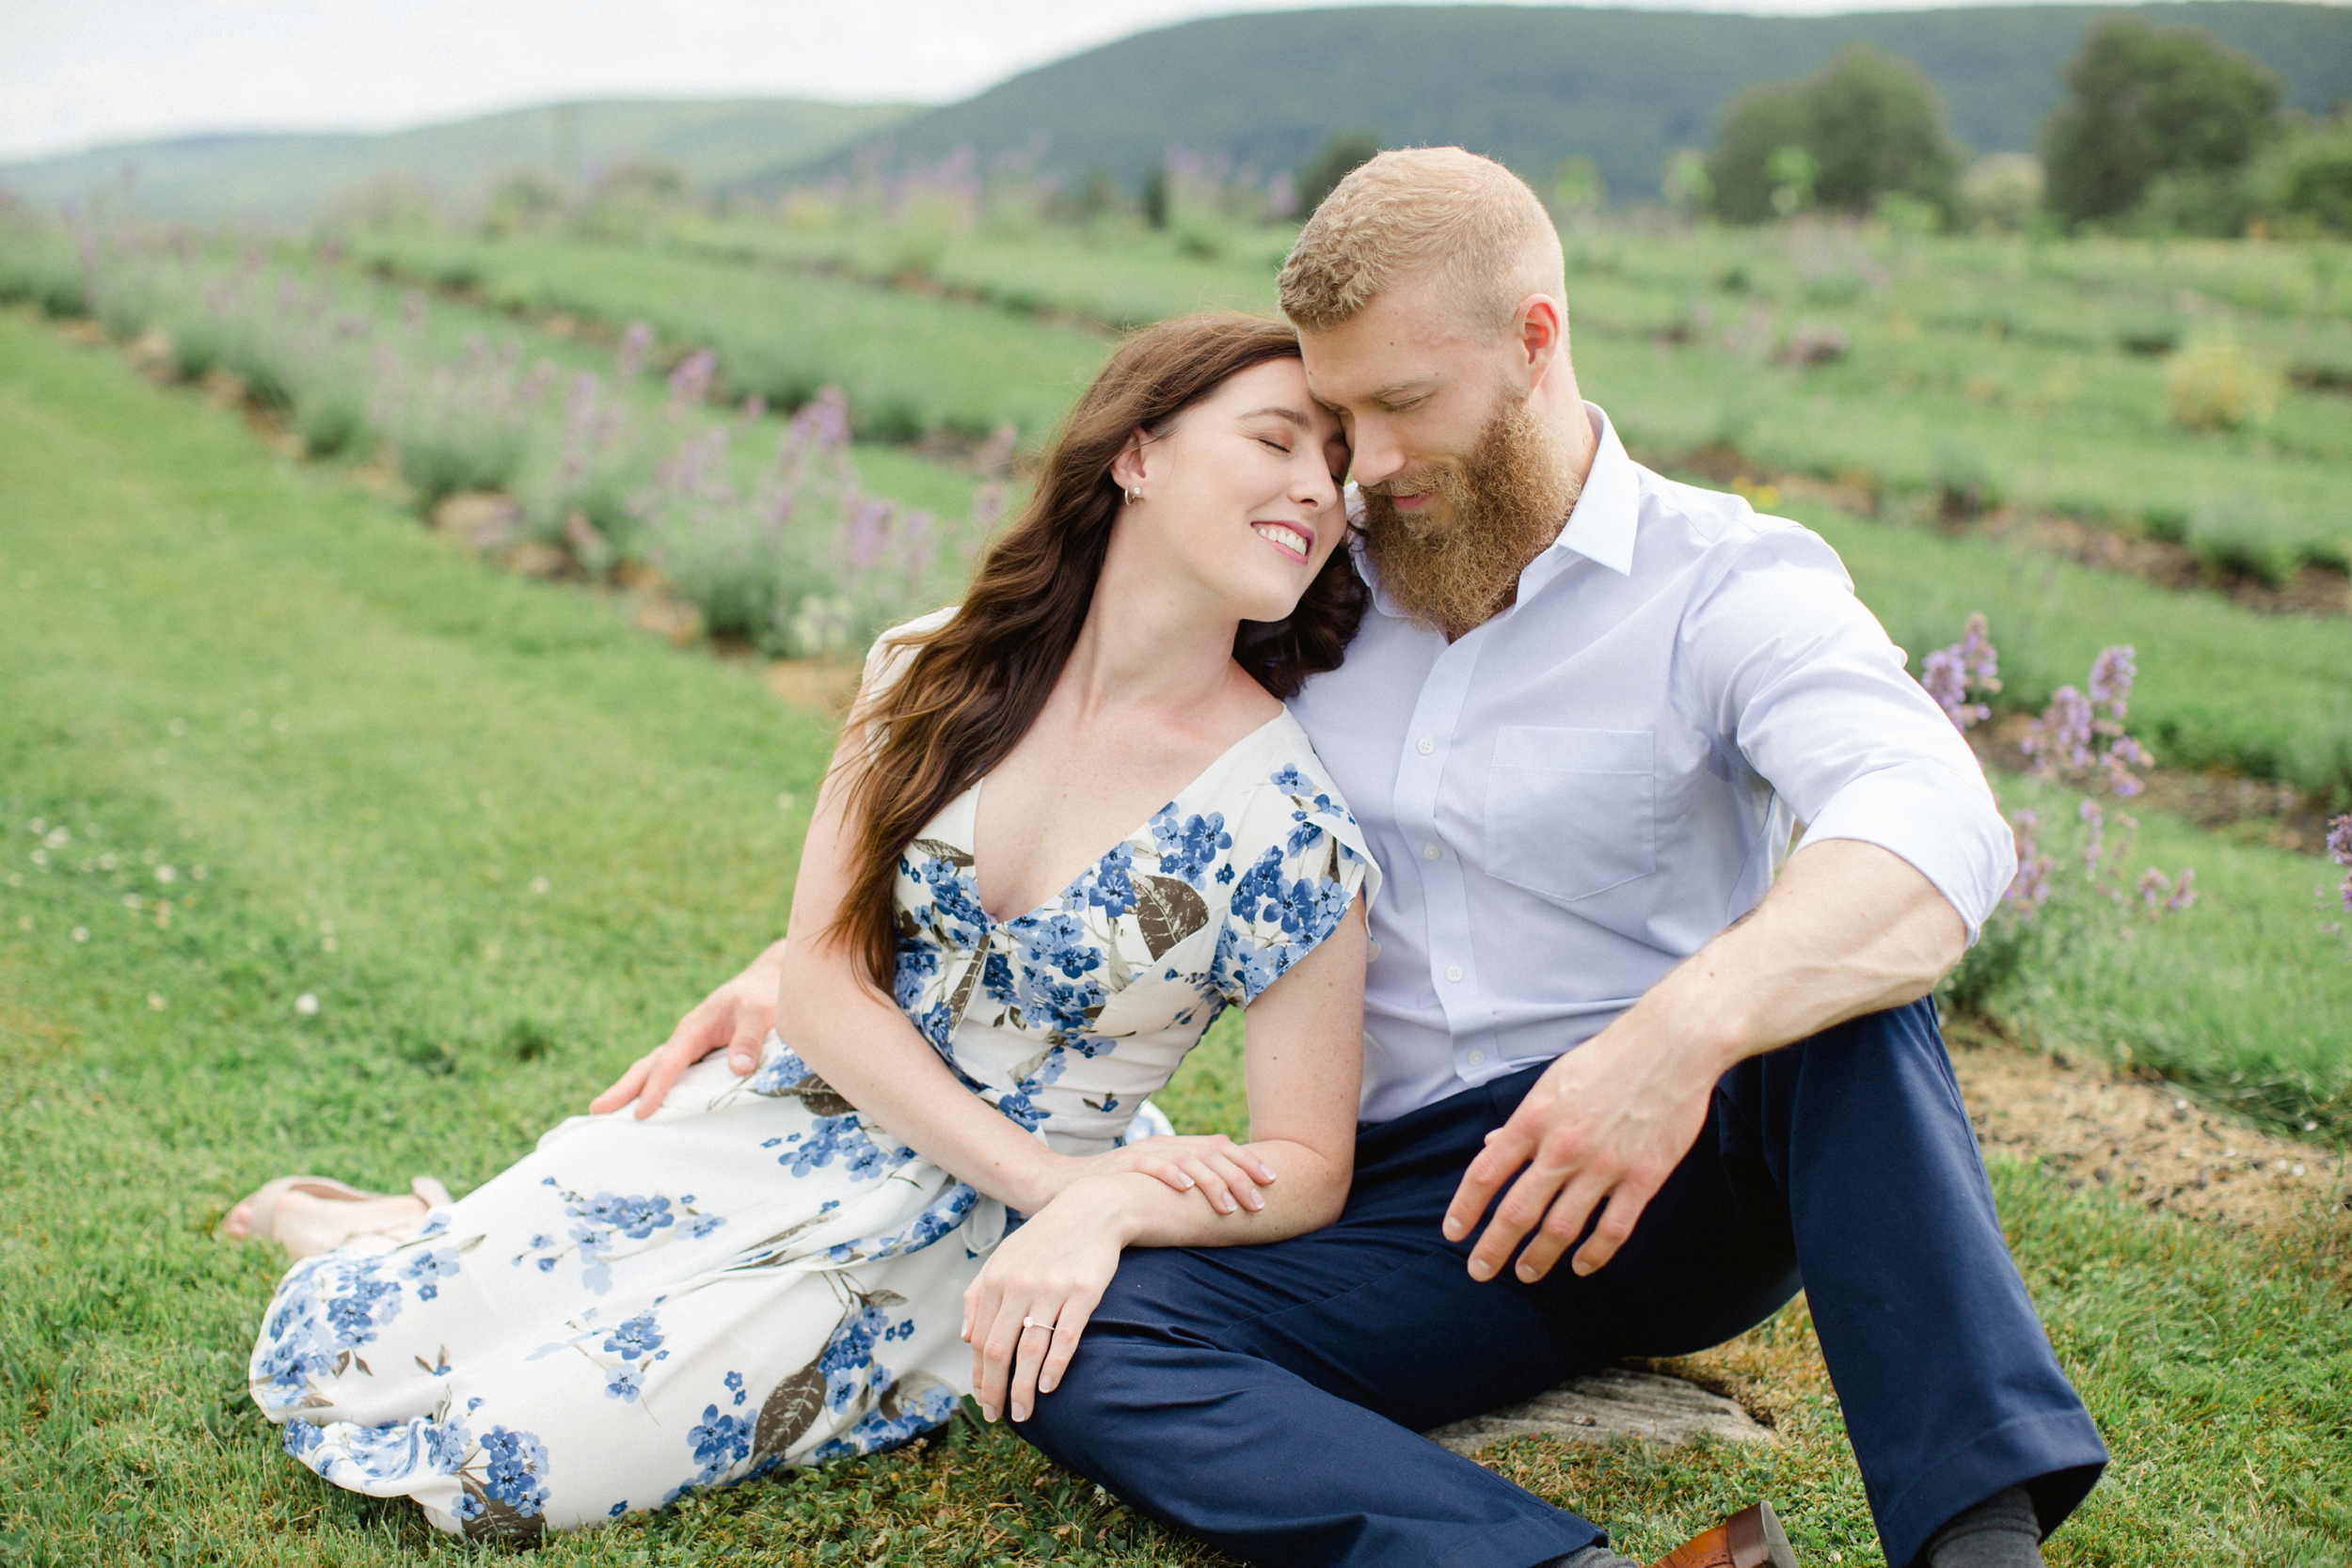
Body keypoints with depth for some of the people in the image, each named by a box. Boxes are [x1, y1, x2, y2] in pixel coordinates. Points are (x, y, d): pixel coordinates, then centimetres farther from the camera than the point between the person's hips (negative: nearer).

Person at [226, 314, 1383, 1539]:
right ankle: (419, 1240, 29)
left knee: (523, 1455, -17)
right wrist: (1038, 1171, -19)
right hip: (782, 1113, 3)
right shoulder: (934, 672, -6)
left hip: (959, 1241, -2)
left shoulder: (1288, 823, -16)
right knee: (322, 1347, -4)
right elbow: (823, 974, -7)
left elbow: (1304, 1163, -12)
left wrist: (1100, 1204, -31)